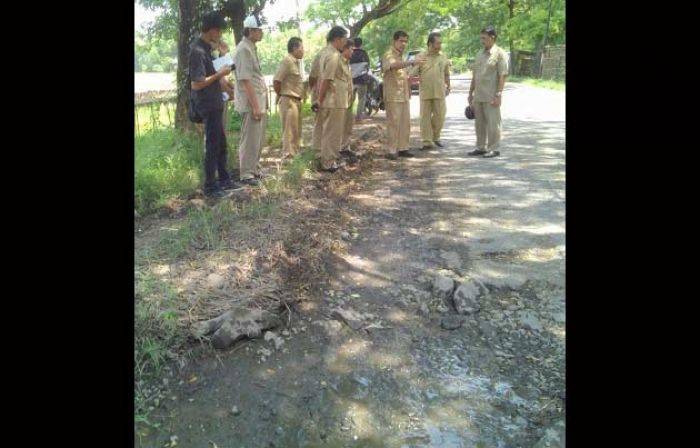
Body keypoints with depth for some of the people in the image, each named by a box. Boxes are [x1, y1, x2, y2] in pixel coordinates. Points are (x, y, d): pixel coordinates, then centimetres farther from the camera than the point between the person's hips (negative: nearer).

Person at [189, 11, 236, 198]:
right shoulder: (198, 51, -18)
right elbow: (196, 84, -22)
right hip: (208, 105, -10)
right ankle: (210, 187, 8)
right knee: (212, 147, -2)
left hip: (215, 104, 10)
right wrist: (220, 74, -16)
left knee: (221, 145, 17)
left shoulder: (205, 48, 11)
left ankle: (224, 179, 29)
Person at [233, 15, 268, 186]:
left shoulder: (252, 48, 15)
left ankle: (254, 169, 27)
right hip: (250, 102, -9)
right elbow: (245, 80, -19)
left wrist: (262, 104, 16)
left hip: (259, 101, 9)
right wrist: (255, 106, -21)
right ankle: (246, 174, 5)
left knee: (259, 139, 16)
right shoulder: (243, 49, -14)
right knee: (250, 139, -3)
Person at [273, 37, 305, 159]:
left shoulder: (296, 62, 15)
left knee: (296, 130, 15)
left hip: (296, 100, 9)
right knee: (289, 130, -5)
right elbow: (276, 81, -18)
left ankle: (295, 152, 25)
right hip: (289, 100, -9)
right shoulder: (287, 61, -14)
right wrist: (280, 96, -5)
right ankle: (289, 155, 0)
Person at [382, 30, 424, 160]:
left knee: (405, 123, 9)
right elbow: (393, 65, -34)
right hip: (393, 96, -9)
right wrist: (412, 62, -44)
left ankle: (403, 148, 17)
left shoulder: (401, 56, 19)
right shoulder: (389, 55, -10)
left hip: (404, 95, 9)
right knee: (394, 123, -7)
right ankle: (391, 150, -1)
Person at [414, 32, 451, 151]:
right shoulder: (421, 57, -1)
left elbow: (446, 74, 18)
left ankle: (435, 137, 24)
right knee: (425, 117, 0)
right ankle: (427, 142, 8)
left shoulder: (443, 57, 8)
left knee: (440, 116, 3)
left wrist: (448, 87, 16)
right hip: (425, 92, -2)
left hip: (440, 92, 2)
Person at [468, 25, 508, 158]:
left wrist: (498, 95, -17)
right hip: (478, 96, 7)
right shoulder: (480, 54, 14)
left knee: (493, 123, -1)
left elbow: (503, 76, -11)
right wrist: (471, 92, 16)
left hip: (491, 97, -7)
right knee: (479, 123, 12)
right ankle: (481, 147, 22)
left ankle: (494, 149, 7)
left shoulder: (500, 54, -6)